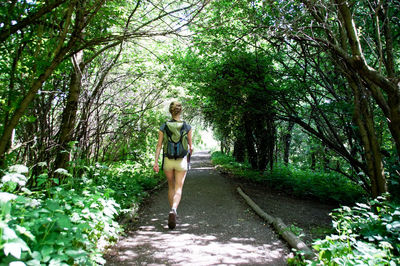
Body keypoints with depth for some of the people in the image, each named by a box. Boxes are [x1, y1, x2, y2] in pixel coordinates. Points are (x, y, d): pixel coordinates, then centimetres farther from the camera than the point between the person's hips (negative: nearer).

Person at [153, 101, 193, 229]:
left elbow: (159, 145, -6)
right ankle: (173, 211, -26)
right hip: (181, 161, -2)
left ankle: (172, 212, 29)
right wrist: (190, 150, 28)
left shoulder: (163, 127, -2)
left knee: (171, 187, 20)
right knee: (178, 190, -1)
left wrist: (156, 162, -5)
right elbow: (190, 145, 6)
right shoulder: (187, 127, -4)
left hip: (168, 161, 2)